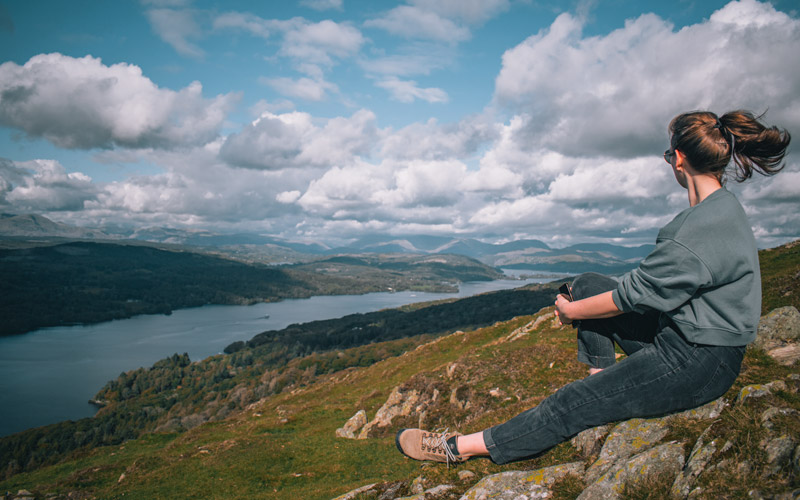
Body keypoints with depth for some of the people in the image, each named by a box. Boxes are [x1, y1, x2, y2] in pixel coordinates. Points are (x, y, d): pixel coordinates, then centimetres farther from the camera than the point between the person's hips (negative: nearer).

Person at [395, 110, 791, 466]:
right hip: (680, 331, 10)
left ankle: (461, 448, -6)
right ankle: (603, 381, 8)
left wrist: (571, 310, -5)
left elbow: (635, 294, -21)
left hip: (697, 364, -10)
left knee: (570, 405, -11)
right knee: (587, 284, 6)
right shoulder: (720, 207, 7)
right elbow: (655, 283, 14)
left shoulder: (707, 229, -27)